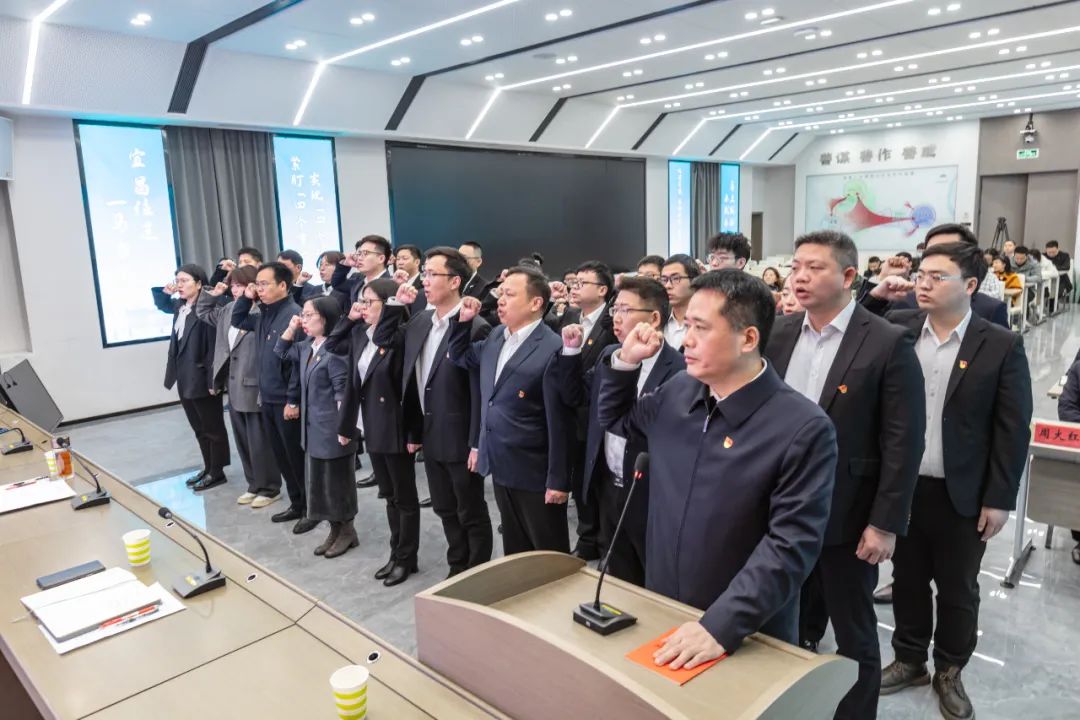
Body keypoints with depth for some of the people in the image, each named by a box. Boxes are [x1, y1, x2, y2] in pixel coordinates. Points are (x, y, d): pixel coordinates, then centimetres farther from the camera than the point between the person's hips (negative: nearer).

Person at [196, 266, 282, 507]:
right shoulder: (228, 310, 11)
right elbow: (203, 312, 29)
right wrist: (212, 293, 13)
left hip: (254, 386, -9)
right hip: (234, 387, 9)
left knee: (259, 441, 2)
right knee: (243, 440, 16)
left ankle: (269, 488, 16)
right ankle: (254, 485, 29)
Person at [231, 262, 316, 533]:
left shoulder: (294, 315, -17)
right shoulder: (263, 315, 8)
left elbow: (299, 361, -20)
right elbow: (237, 321, 27)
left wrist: (294, 400, -20)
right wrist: (245, 297, 9)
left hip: (287, 401, -8)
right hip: (267, 398, 8)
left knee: (297, 456, 3)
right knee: (281, 456, 16)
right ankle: (297, 504, 30)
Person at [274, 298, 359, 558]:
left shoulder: (335, 350, -18)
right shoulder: (306, 347, 8)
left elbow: (343, 392, -19)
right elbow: (281, 354, 22)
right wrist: (290, 329, 7)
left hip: (331, 428, -9)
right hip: (313, 427, 9)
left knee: (337, 480, 4)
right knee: (318, 481, 14)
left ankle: (347, 531, 19)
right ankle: (335, 530, 27)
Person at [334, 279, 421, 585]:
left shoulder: (400, 336, -19)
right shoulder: (360, 333, 5)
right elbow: (332, 345, 17)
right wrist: (348, 319, 9)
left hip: (395, 429, -8)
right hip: (371, 427, 8)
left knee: (404, 497, 7)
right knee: (389, 496, 18)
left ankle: (406, 559, 21)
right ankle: (396, 555, 30)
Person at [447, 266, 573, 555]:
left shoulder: (552, 350, -19)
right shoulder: (496, 337, 5)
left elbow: (559, 421, -18)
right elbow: (460, 358, 21)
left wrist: (558, 480, -16)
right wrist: (463, 321, 4)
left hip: (535, 473, -7)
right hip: (501, 467, 8)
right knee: (513, 550, 22)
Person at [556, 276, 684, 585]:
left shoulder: (679, 370, -20)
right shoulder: (609, 355, 4)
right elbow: (574, 397, 10)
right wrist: (572, 351, -1)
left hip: (651, 498, -6)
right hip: (609, 490, 7)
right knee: (619, 583, 24)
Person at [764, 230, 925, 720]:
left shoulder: (888, 343, -12)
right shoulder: (779, 334, 3)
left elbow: (903, 442, -12)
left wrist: (885, 523, -13)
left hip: (848, 516, -4)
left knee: (854, 635, 14)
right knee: (793, 629, 18)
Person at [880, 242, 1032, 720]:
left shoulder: (1001, 346, -7)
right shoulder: (898, 330, 1)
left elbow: (1013, 429, -6)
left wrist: (999, 499, -8)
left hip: (961, 495, -2)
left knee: (957, 590, 14)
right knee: (907, 580, 17)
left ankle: (950, 672, 34)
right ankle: (909, 660, 36)